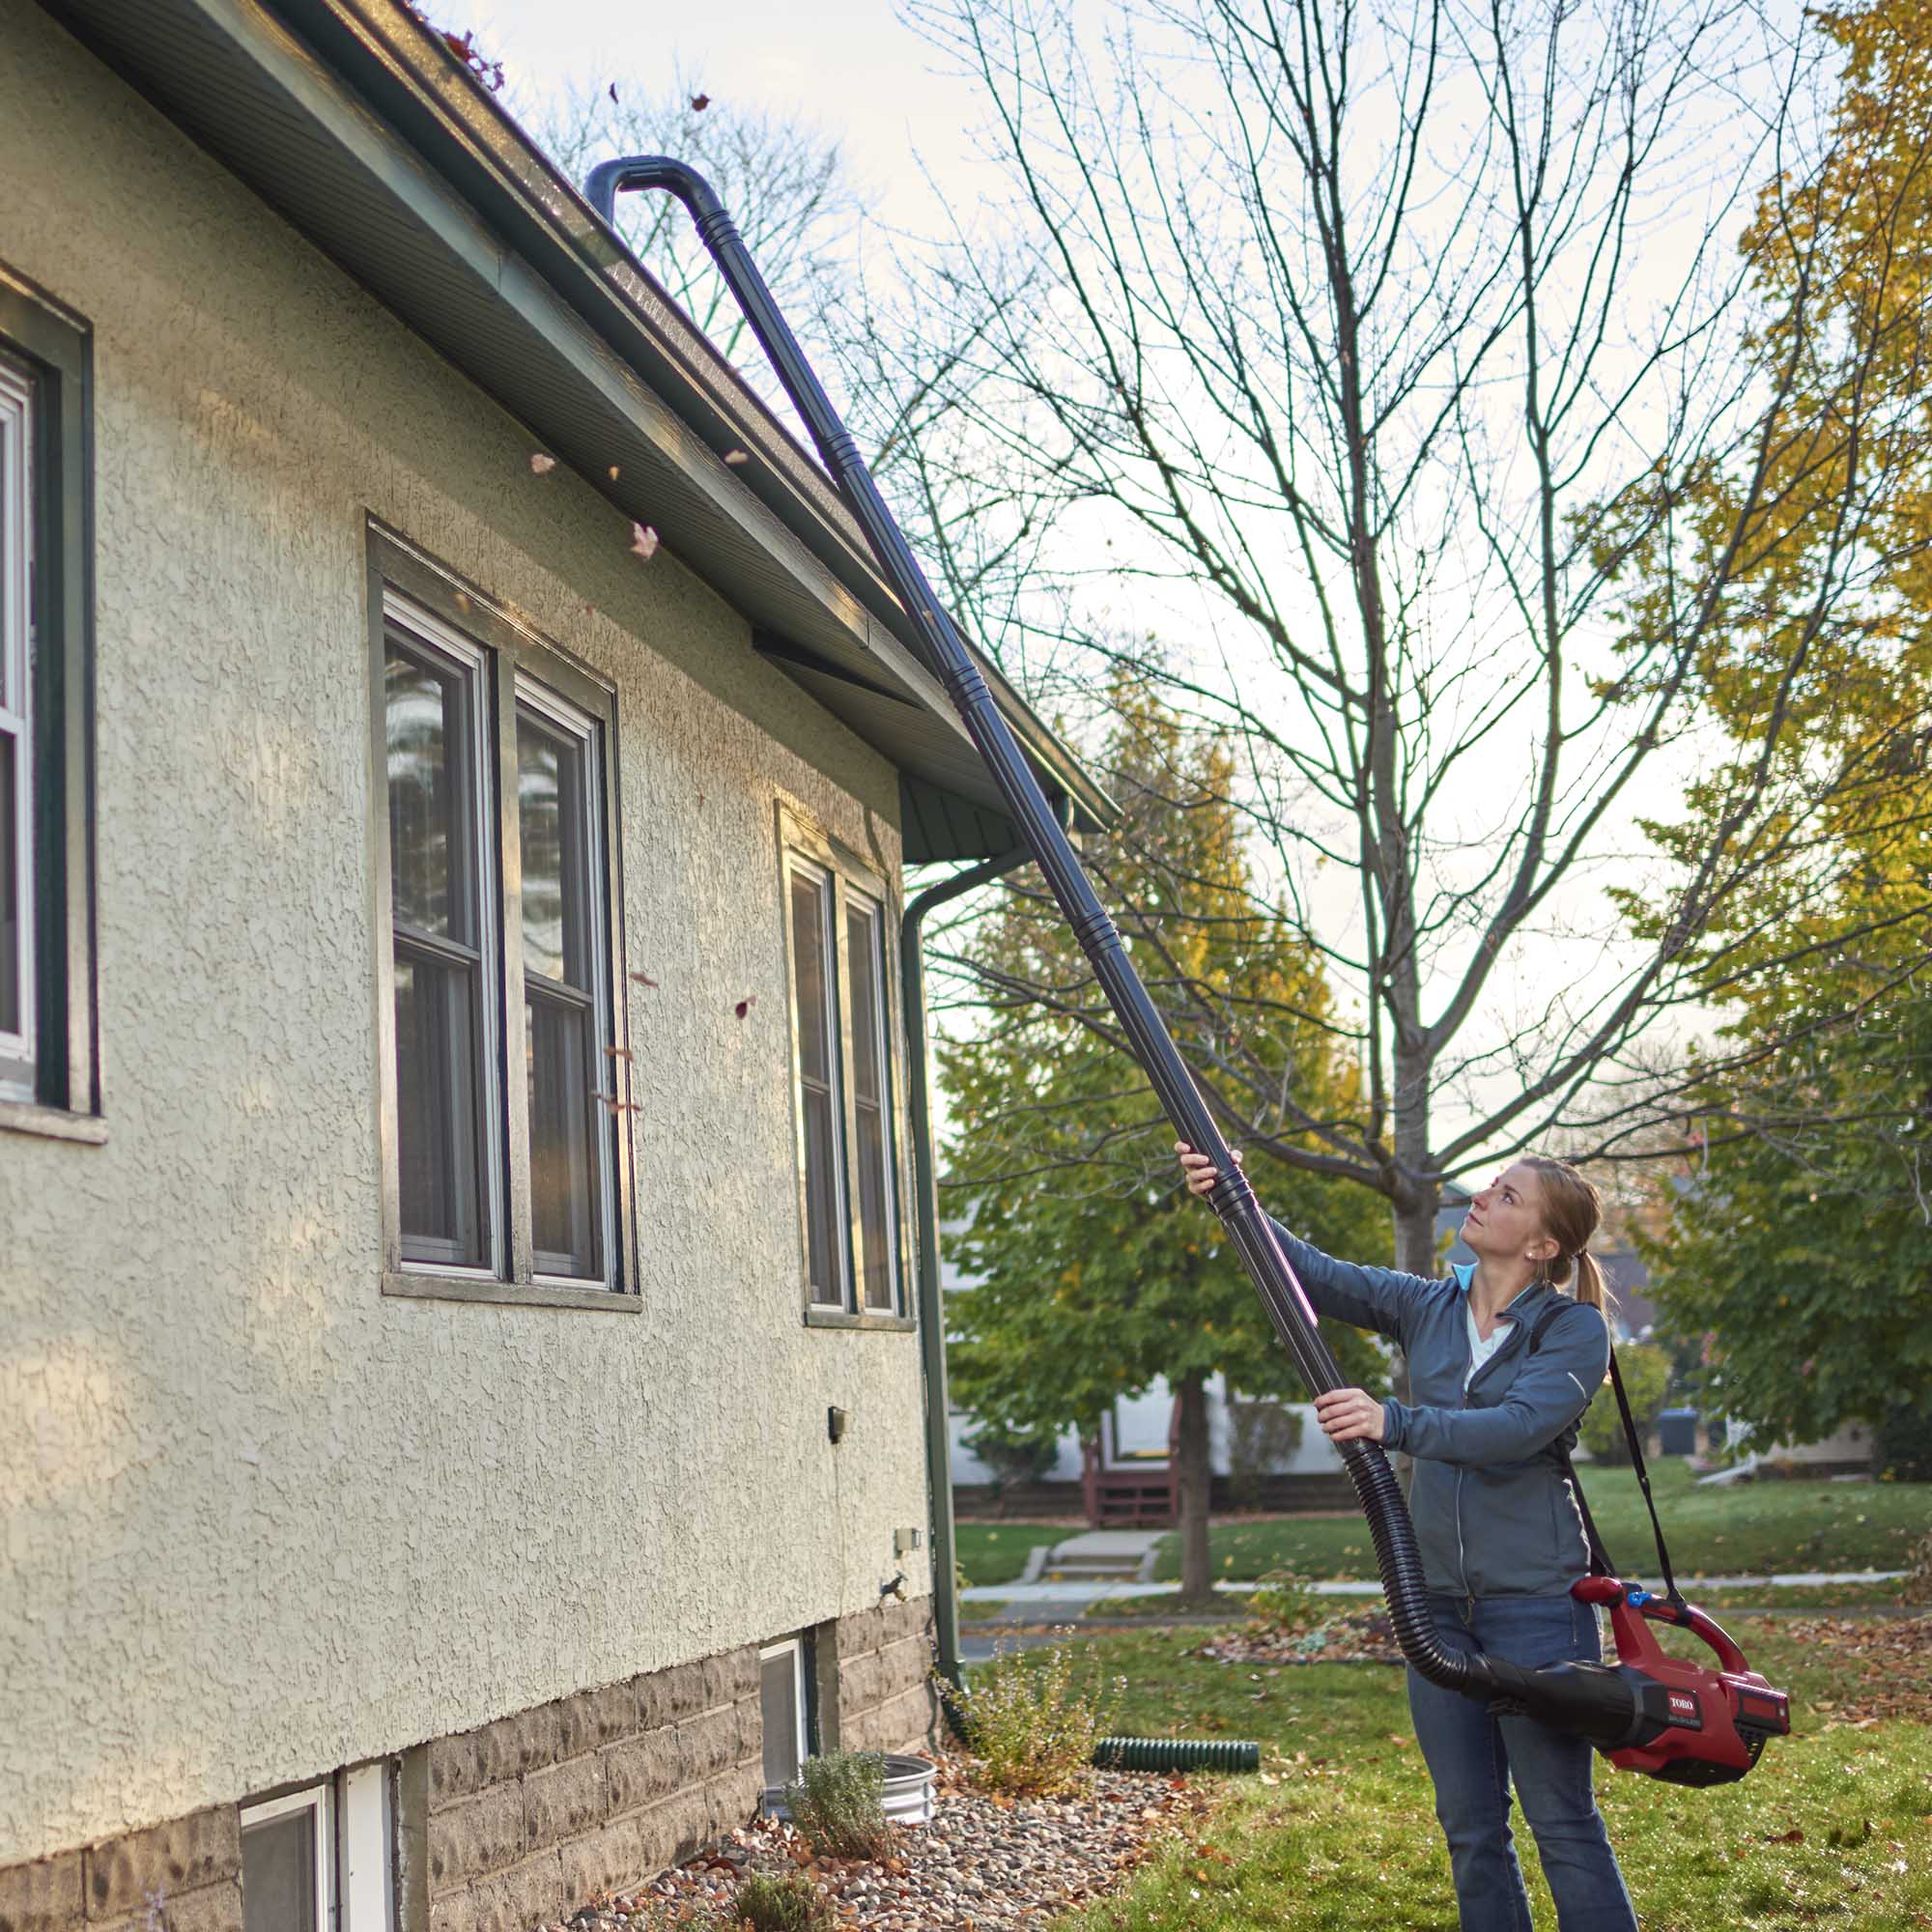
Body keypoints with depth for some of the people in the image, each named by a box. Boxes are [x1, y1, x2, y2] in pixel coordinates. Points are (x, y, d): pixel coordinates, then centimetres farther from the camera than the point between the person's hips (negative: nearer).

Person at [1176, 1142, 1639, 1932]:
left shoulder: (1574, 1328, -8)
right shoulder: (1427, 1307, 7)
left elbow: (1519, 1426, -25)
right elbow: (1312, 1274, 0)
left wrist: (1395, 1423, -38)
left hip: (1535, 1600, -5)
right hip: (1439, 1600, 6)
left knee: (1562, 1822, -1)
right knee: (1469, 1827, 12)